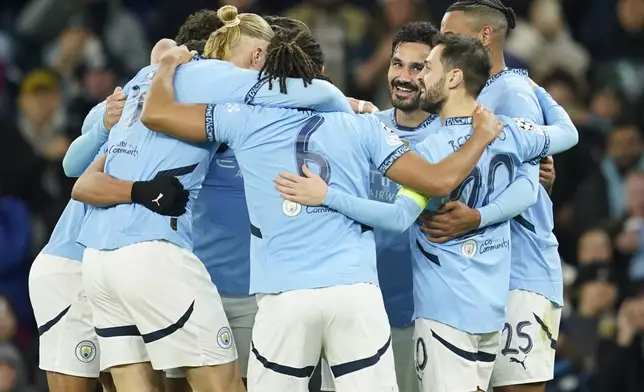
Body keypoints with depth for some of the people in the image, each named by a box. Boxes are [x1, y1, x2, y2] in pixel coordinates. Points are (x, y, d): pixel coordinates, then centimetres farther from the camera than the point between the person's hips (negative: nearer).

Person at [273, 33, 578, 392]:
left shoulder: (433, 149, -15)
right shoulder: (509, 134, 4)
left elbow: (400, 217, -25)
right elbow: (568, 133, 22)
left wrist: (328, 196, -28)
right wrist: (537, 92, 38)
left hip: (446, 308, -7)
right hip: (492, 306, 7)